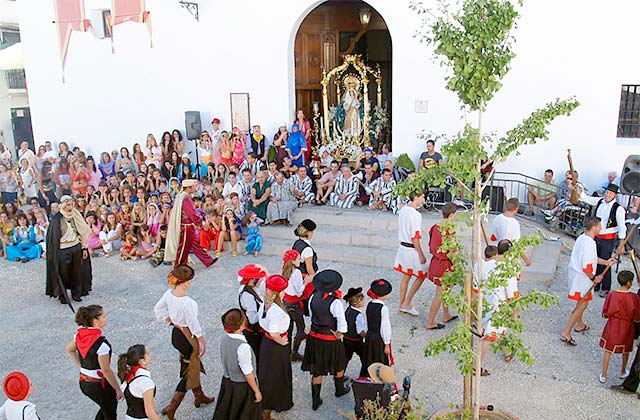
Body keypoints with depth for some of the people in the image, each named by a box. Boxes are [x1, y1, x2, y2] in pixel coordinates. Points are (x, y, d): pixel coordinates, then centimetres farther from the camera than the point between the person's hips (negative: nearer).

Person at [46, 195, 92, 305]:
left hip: (76, 248, 4)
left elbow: (82, 232, 7)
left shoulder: (75, 216, 2)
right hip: (63, 250, -4)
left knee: (76, 272, 11)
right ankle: (62, 295, 22)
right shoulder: (56, 219, -12)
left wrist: (84, 248, 5)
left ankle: (76, 293, 25)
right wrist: (56, 254, -9)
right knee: (63, 273, 6)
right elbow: (53, 237, -9)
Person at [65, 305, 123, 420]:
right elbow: (106, 370, -23)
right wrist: (118, 390, -12)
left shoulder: (80, 334, -7)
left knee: (106, 407, 29)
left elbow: (69, 350, 13)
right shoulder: (101, 343, -29)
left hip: (83, 383, 7)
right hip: (99, 385, -7)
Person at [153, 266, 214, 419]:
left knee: (192, 366, 26)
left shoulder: (168, 294, -9)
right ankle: (171, 408, 9)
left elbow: (158, 309, 8)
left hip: (175, 333, 8)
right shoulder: (187, 302, -32)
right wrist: (202, 341, -10)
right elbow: (193, 324, -23)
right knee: (190, 373, 8)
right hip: (188, 337, -8)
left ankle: (199, 396, 44)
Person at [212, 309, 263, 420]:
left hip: (227, 382, 7)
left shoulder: (223, 338, -12)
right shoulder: (243, 347, -33)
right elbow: (248, 373, -23)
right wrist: (257, 391, -11)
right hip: (242, 386, -6)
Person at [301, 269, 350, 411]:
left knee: (317, 370, 16)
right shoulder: (335, 302, -24)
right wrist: (338, 335, -7)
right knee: (339, 365, 24)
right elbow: (342, 324, -23)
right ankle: (340, 389, 45)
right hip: (330, 340, -4)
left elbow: (312, 316, 5)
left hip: (314, 337, 4)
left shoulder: (313, 297, -7)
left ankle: (315, 400, 22)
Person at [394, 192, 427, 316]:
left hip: (403, 246, 8)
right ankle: (407, 303, 10)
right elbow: (415, 238, -22)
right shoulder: (416, 214, -22)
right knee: (421, 276, 8)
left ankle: (402, 304, 24)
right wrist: (421, 255, -16)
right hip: (412, 250, -8)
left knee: (406, 276, 17)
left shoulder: (402, 210, 4)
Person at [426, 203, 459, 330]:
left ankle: (446, 315, 42)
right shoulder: (449, 231, -25)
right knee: (439, 295, 3)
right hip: (444, 265, -9)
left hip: (435, 262, 9)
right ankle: (430, 323, 13)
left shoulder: (435, 227, 1)